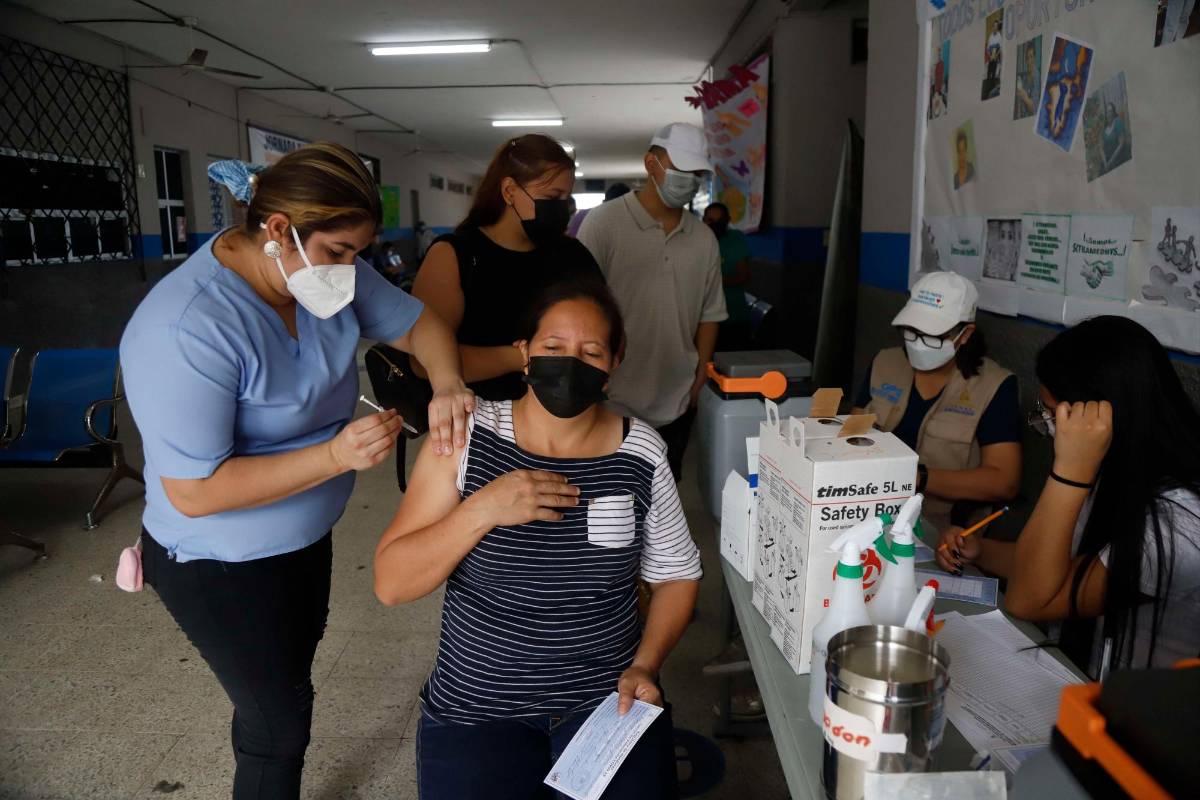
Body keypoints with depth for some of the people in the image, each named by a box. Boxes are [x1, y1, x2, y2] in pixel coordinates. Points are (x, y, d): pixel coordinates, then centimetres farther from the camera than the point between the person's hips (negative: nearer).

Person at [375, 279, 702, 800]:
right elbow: (390, 584, -12)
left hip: (609, 697, 1)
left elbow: (676, 575, 7)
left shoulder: (641, 454, -7)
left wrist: (645, 665, -8)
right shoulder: (467, 437, -11)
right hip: (477, 707, -1)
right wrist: (481, 510, -25)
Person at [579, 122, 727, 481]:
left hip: (677, 407, 5)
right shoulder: (603, 222, -8)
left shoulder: (704, 239, 7)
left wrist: (699, 383, 8)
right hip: (612, 404, -4)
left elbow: (709, 315, 13)